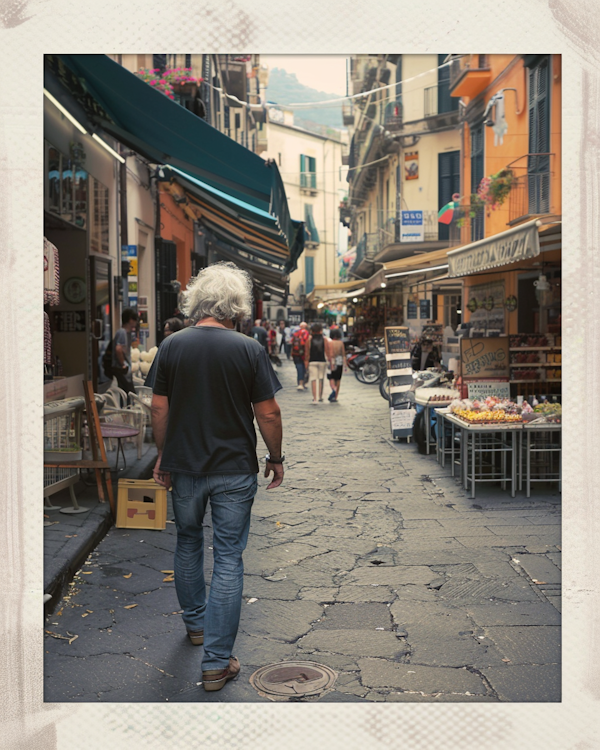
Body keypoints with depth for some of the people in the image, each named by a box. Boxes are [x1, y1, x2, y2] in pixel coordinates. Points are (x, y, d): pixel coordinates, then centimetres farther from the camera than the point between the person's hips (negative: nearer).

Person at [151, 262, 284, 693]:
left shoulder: (172, 346, -4)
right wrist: (276, 459, 6)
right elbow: (268, 414, -9)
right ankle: (217, 662, 5)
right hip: (234, 470, -3)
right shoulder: (249, 350, -11)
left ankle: (195, 622, 42)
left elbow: (160, 408, 1)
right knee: (228, 559, 3)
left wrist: (163, 457, 13)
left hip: (184, 467, 3)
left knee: (188, 543, 24)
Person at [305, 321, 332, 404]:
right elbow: (327, 351, 0)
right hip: (322, 361, 1)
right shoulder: (324, 339, 2)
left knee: (313, 379, -3)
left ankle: (314, 398, -12)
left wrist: (306, 361, 7)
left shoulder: (309, 339, 0)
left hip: (312, 361, -1)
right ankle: (320, 396, 23)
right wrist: (330, 359, 9)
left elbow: (307, 352, 0)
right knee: (321, 379, 15)